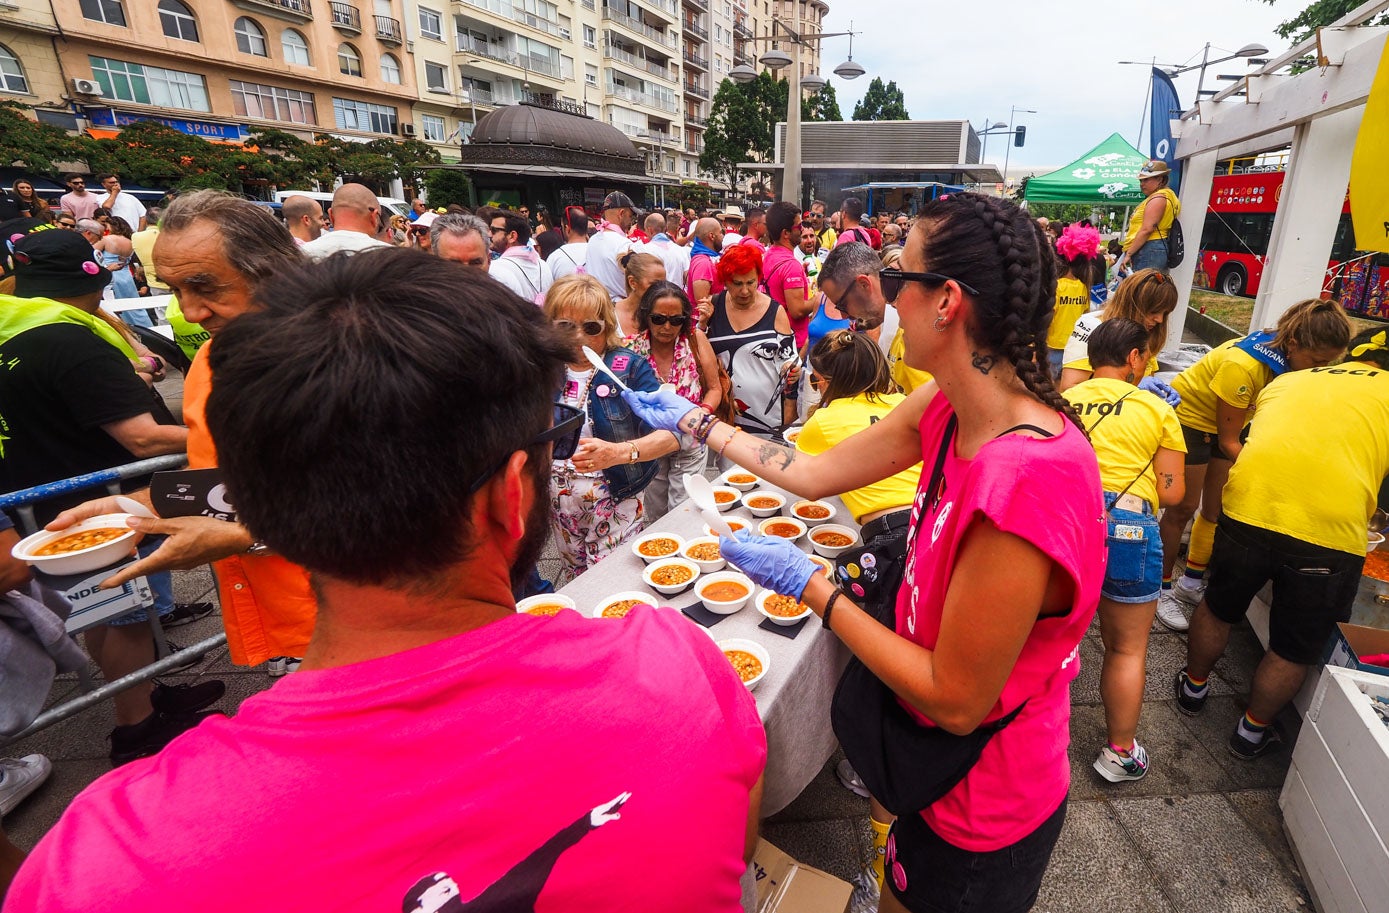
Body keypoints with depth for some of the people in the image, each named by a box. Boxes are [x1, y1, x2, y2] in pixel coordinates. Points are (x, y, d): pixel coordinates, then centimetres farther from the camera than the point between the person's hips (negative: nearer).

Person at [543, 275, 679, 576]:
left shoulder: (629, 366, -10)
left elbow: (670, 434, -22)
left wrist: (618, 452, -38)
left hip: (616, 502, -3)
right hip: (560, 504, 4)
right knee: (579, 585, 17)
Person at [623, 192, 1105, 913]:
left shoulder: (1024, 486, -38)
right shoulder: (949, 407, -12)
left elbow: (956, 701, -28)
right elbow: (816, 473, -2)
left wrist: (809, 585, -24)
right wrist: (693, 422, 5)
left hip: (982, 809, -6)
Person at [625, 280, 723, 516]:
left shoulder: (695, 338, -10)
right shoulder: (631, 348, -10)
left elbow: (714, 388, -2)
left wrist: (703, 412, -21)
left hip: (689, 444, -1)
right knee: (653, 516, 14)